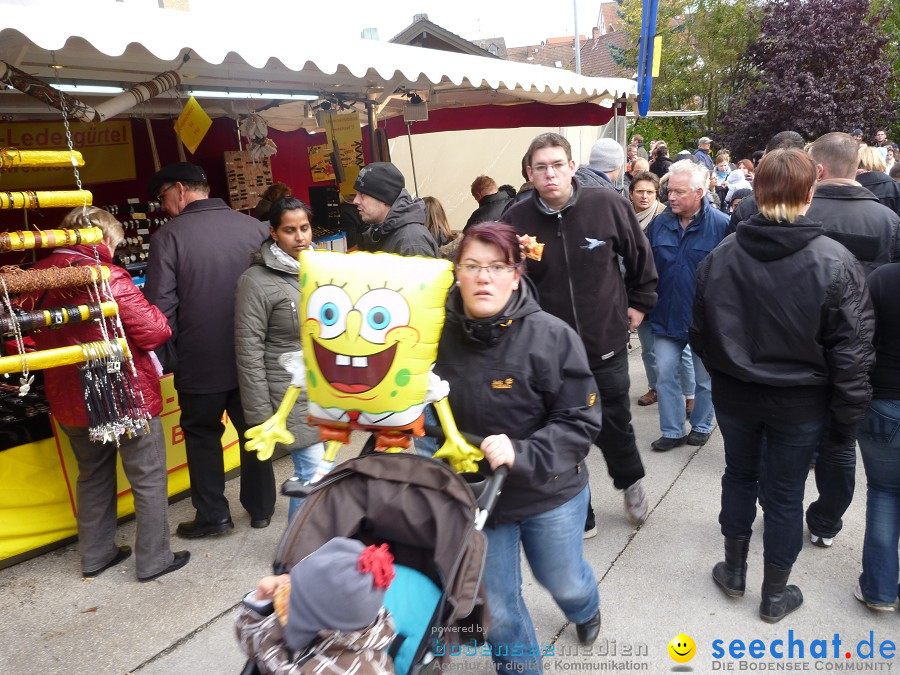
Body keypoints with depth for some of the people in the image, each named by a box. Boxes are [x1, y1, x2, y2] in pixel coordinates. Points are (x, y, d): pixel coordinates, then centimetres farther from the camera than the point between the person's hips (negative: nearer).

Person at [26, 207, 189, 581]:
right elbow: (154, 332, -21)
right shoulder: (109, 278, -20)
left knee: (93, 477, 23)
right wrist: (155, 314, -2)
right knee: (149, 480, 7)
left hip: (71, 402, 7)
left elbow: (29, 338, 14)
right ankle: (153, 560, 16)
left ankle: (95, 556, 34)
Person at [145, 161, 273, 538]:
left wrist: (164, 359, 0)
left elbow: (161, 306, -12)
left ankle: (212, 516, 24)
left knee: (202, 435, 16)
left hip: (200, 362, -3)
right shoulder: (255, 227, -3)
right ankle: (261, 508, 29)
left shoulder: (169, 235, -12)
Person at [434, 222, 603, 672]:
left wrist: (522, 455, -30)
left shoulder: (550, 336, -21)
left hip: (549, 493, -1)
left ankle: (585, 608, 64)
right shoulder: (440, 335, -14)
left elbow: (581, 420, -18)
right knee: (494, 605, 15)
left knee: (563, 581, 26)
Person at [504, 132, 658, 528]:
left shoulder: (606, 204, -10)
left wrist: (639, 302, 10)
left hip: (606, 342, 0)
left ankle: (630, 481, 47)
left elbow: (640, 256, 6)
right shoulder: (517, 219, -9)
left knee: (613, 426, 14)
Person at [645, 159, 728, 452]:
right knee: (665, 374, 6)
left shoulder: (721, 225, -13)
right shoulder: (659, 224, 0)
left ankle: (701, 425, 32)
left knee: (704, 378, 13)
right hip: (666, 315, 4)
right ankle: (672, 431, 19)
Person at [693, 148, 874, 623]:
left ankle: (735, 570, 37)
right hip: (801, 401, -2)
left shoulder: (720, 257, -9)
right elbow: (851, 348, -12)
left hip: (735, 395, 2)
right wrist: (848, 412, 0)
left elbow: (700, 333, 1)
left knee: (740, 474, 22)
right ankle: (775, 594, 30)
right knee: (785, 493, 12)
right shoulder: (835, 262, -16)